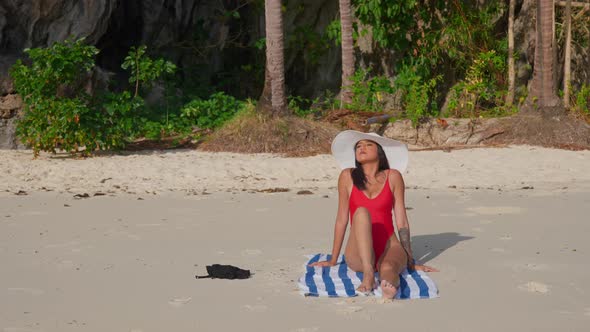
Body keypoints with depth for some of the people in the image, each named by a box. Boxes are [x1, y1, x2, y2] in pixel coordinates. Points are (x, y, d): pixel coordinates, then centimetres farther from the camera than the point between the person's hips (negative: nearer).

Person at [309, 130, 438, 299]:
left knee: (388, 268, -36)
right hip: (358, 254, 0)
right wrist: (333, 260, 11)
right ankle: (368, 274, -45)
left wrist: (411, 263, 6)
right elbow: (342, 219, 8)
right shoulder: (348, 176, 4)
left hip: (388, 247, 0)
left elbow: (402, 221, 5)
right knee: (361, 212, -30)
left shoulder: (393, 177, 4)